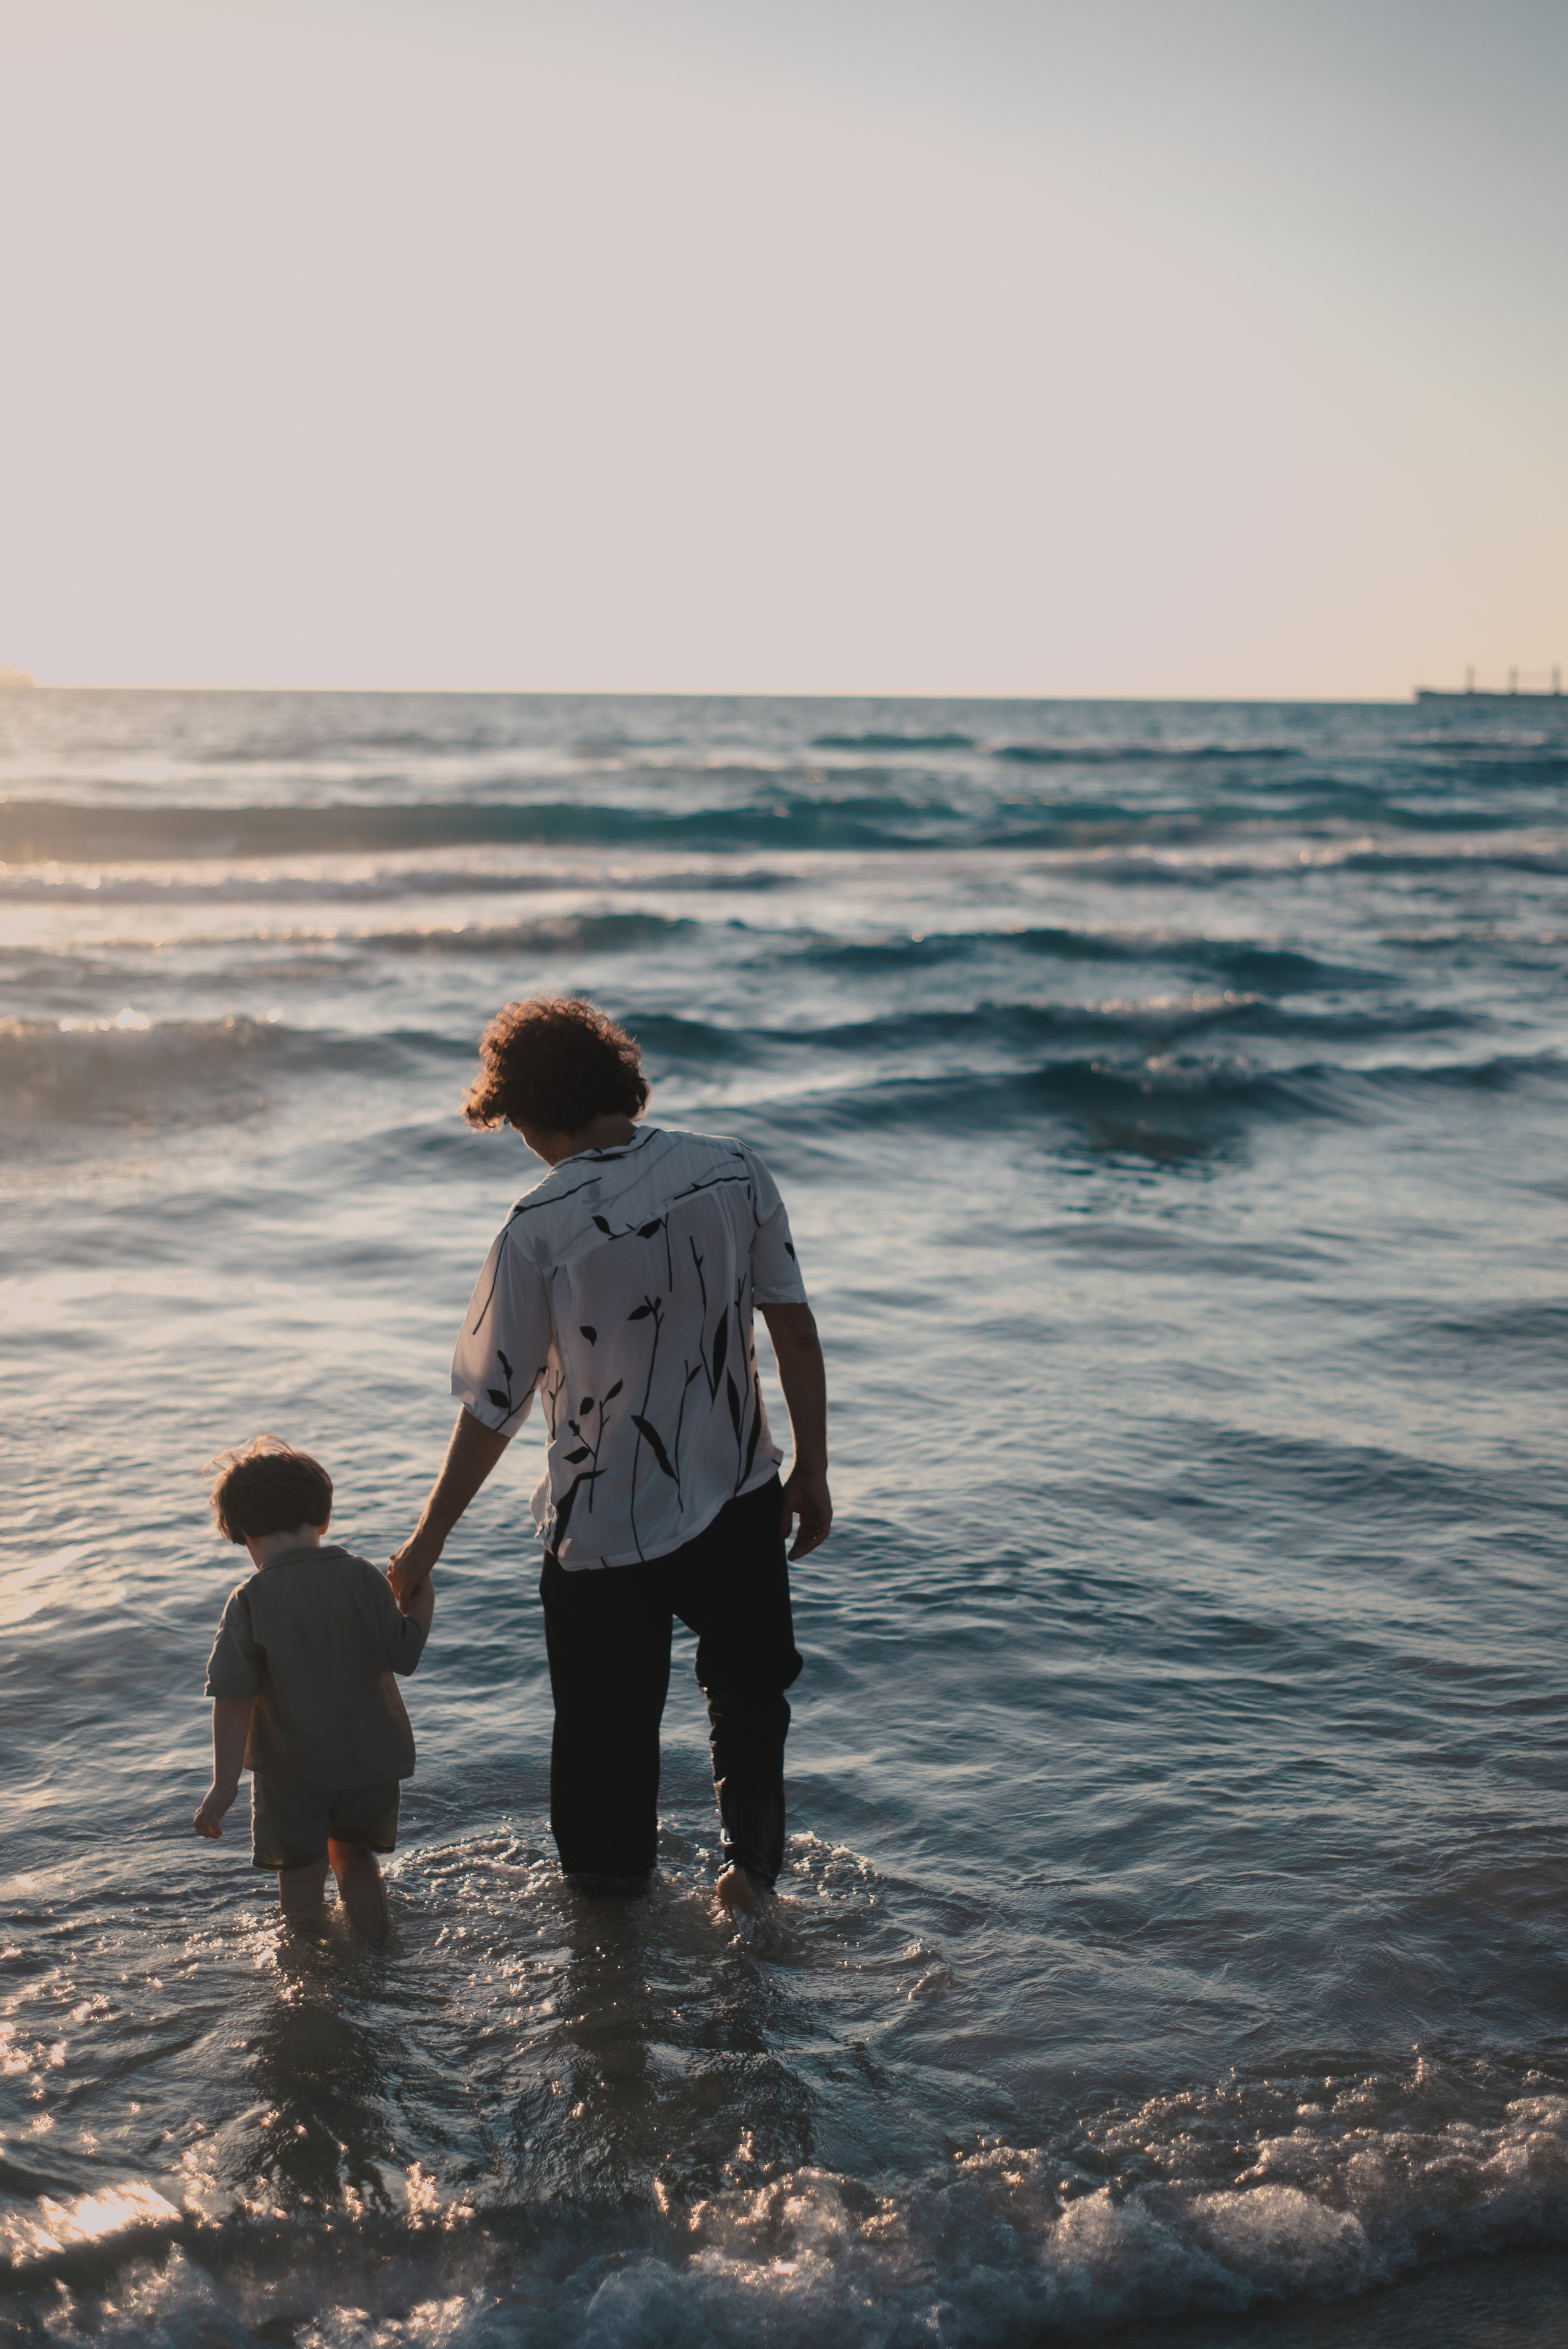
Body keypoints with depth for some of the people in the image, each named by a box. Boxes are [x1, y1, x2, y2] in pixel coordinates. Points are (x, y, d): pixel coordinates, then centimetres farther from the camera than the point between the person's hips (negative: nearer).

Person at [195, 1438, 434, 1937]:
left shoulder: (250, 1601, -14)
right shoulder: (364, 1578, -9)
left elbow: (234, 1699, -16)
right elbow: (404, 1657, -5)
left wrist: (224, 1783, -12)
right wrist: (424, 1599, 10)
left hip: (292, 1774, -2)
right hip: (370, 1764, 3)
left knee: (300, 1872, 17)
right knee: (355, 1856, 26)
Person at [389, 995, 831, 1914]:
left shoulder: (540, 1229, -20)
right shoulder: (733, 1170, -10)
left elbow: (494, 1409, -14)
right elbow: (795, 1330, -5)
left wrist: (428, 1541, -1)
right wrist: (813, 1469, 7)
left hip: (604, 1523, -3)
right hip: (738, 1496, 4)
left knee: (609, 1734, 16)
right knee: (750, 1682, 29)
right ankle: (755, 1864, 41)